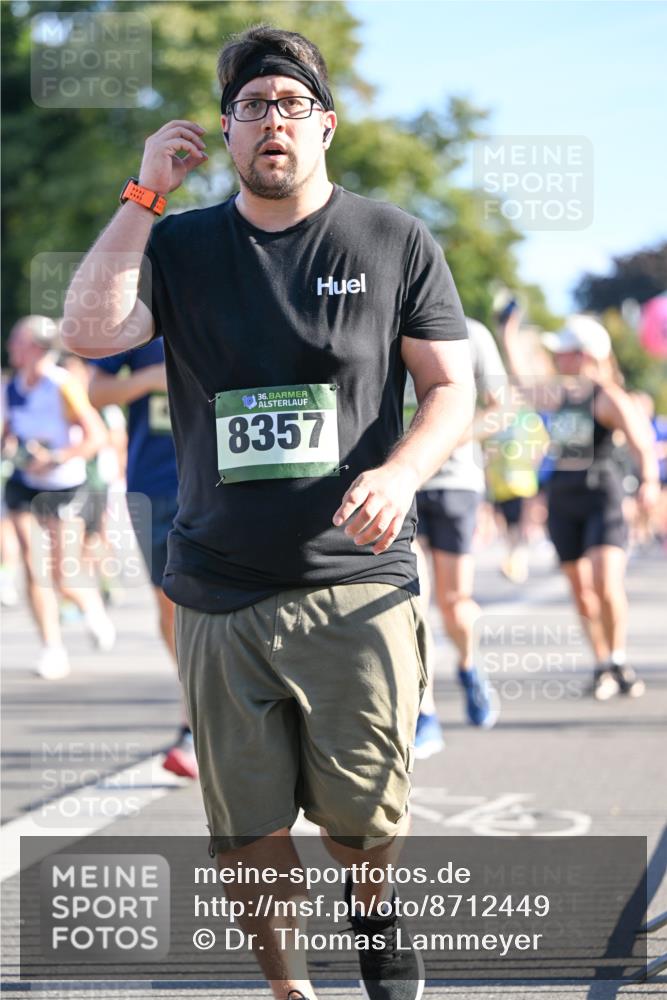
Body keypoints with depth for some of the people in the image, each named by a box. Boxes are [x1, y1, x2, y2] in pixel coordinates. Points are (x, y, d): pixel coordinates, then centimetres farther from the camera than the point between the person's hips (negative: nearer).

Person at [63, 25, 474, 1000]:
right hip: (218, 587, 2)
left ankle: (375, 915, 33)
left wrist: (402, 472, -14)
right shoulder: (181, 246, 9)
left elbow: (452, 388, 6)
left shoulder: (395, 242, 5)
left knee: (363, 823, -1)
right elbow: (91, 332, -6)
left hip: (355, 583, -1)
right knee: (248, 831, 3)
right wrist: (144, 195, -9)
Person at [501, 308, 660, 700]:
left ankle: (618, 660, -1)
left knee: (606, 585, -18)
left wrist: (649, 481, -42)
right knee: (581, 591, 5)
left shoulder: (608, 398, -11)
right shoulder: (560, 394, 10)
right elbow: (524, 381, 31)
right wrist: (511, 334, 38)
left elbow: (641, 440, -25)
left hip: (602, 495, -6)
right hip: (563, 498, 6)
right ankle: (603, 666, 15)